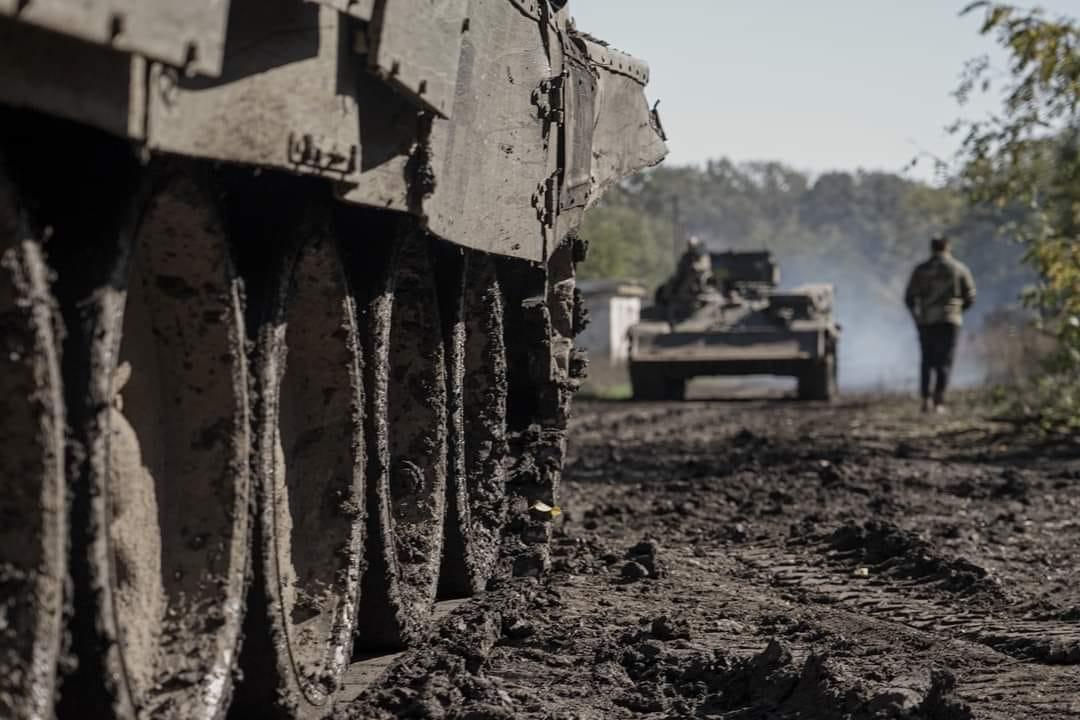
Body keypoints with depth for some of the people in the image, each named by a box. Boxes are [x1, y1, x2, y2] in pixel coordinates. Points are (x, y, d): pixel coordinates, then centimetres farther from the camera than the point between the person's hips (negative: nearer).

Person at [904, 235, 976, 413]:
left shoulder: (921, 270, 3)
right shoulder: (960, 269, 2)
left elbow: (909, 297, 1)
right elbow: (970, 297, 3)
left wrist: (917, 315, 17)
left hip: (926, 322, 1)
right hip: (950, 321, -1)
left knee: (927, 361, 14)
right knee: (944, 362, 0)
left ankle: (925, 400, 4)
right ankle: (939, 402, -11)